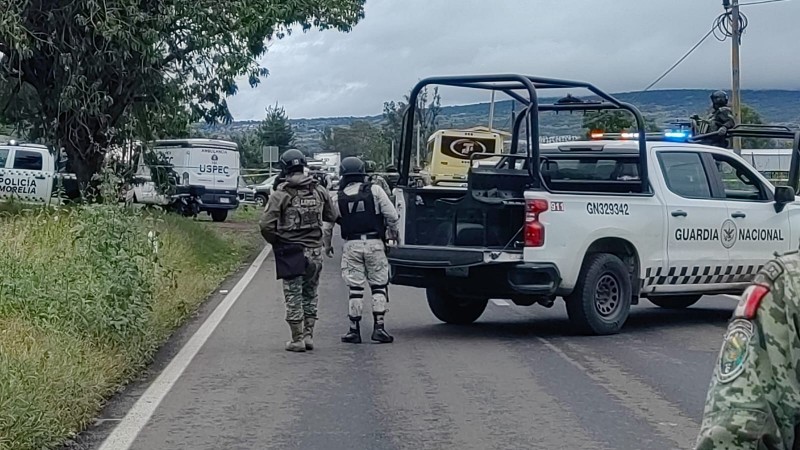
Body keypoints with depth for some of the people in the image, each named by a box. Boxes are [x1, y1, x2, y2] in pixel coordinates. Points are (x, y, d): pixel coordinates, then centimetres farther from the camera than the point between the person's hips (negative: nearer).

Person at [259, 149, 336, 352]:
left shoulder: (281, 194, -12)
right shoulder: (319, 191, 1)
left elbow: (266, 225, -14)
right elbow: (332, 216, 12)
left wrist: (275, 242, 4)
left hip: (291, 253, -4)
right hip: (315, 251, 4)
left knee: (294, 297, 3)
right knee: (310, 294, 16)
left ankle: (297, 340, 6)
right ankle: (308, 335, 17)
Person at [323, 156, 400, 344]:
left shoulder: (337, 198, 3)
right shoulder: (375, 190, -1)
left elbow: (327, 226, 9)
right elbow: (392, 216, -5)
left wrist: (327, 246, 24)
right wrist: (393, 234, 12)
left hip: (352, 245, 1)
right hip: (375, 244, -1)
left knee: (355, 289, 5)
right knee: (379, 286, 6)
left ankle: (354, 330, 7)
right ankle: (378, 327, 1)